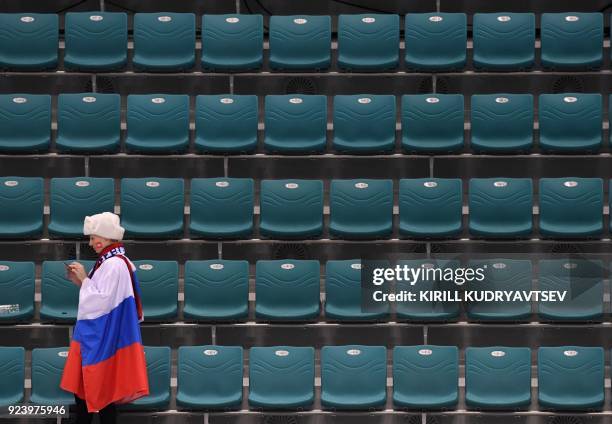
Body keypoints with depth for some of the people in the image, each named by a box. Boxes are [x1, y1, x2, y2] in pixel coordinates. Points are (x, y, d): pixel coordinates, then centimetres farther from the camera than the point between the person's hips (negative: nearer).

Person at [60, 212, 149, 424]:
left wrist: (84, 279, -15)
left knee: (100, 389, -2)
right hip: (95, 335, 10)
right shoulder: (108, 262, 12)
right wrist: (80, 281, 6)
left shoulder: (114, 265, -20)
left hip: (102, 339, -10)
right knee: (82, 386, 14)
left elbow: (102, 301, -24)